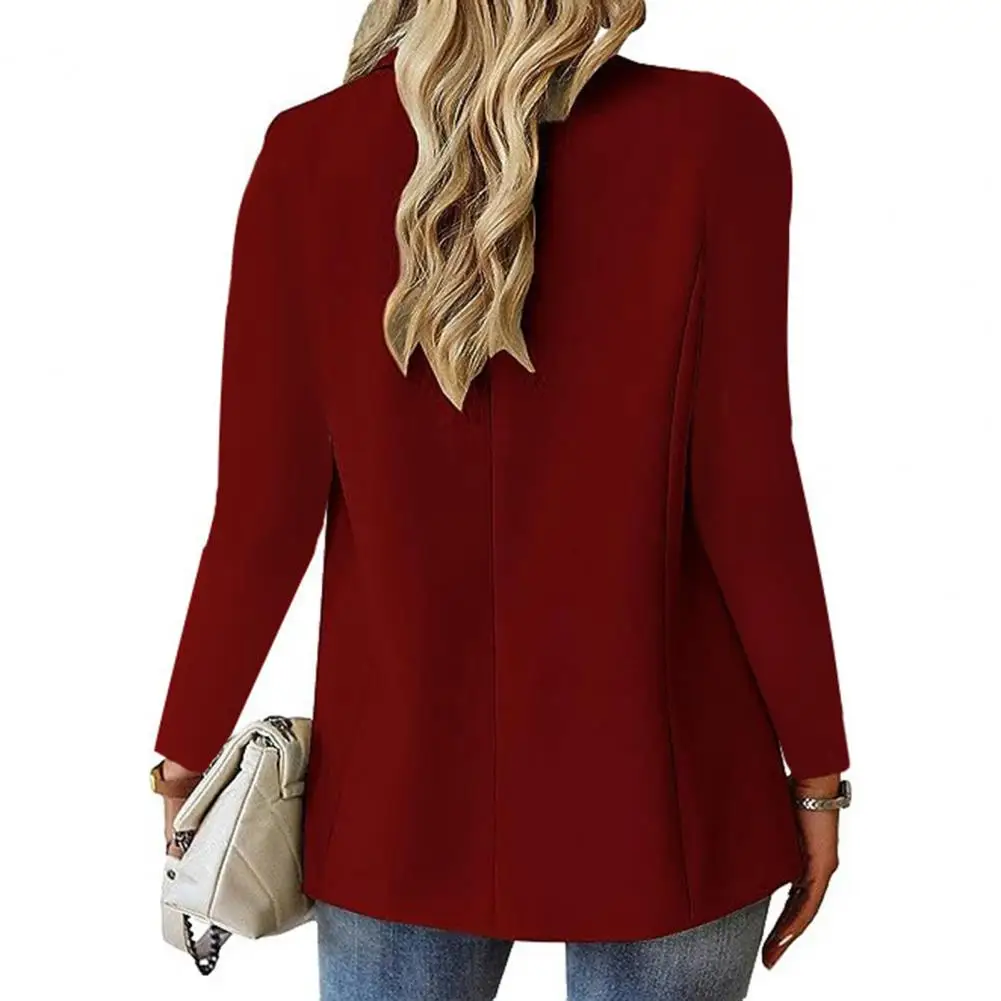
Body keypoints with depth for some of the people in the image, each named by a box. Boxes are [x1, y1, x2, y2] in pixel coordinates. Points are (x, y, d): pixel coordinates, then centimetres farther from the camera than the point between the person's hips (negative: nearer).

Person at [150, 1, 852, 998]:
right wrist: (815, 768, 0)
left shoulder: (306, 153, -6)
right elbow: (747, 496, -12)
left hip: (405, 777, 2)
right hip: (655, 783, -1)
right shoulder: (715, 134, -12)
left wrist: (187, 752, 8)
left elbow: (264, 511, -6)